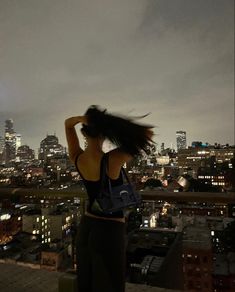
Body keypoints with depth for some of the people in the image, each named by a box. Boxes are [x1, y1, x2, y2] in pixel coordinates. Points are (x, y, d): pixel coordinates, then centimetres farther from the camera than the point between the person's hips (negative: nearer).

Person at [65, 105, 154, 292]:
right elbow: (148, 134, -15)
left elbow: (68, 123, 8)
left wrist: (82, 118, -14)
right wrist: (116, 123, -18)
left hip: (87, 226, 6)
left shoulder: (77, 158, -8)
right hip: (109, 231, -6)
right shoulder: (113, 159, -24)